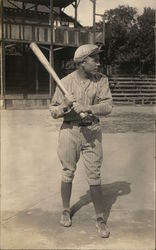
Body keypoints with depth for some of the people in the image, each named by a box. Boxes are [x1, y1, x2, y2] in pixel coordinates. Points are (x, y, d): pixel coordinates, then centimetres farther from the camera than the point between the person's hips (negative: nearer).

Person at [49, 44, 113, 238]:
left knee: (94, 175, 2)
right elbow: (53, 111, -2)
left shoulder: (101, 80, -3)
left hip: (92, 131, 0)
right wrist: (65, 105, -23)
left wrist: (87, 108, -27)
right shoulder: (66, 82, -5)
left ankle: (100, 218, 13)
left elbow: (107, 106, -13)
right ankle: (66, 210, 31)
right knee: (68, 172, 11)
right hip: (69, 130, 0)